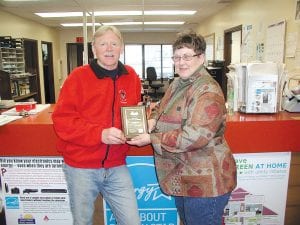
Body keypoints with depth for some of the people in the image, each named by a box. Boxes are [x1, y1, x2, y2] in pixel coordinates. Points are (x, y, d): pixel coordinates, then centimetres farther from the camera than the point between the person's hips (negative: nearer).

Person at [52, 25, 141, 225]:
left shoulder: (131, 77, 3)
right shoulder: (79, 76, -8)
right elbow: (62, 120, -13)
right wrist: (100, 133, -24)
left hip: (117, 167, 3)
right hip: (81, 167, -2)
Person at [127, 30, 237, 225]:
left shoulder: (208, 91, -20)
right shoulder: (177, 84, 9)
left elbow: (194, 137, -27)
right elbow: (162, 108, 21)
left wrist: (151, 139, -22)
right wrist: (152, 120, -3)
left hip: (204, 183, -9)